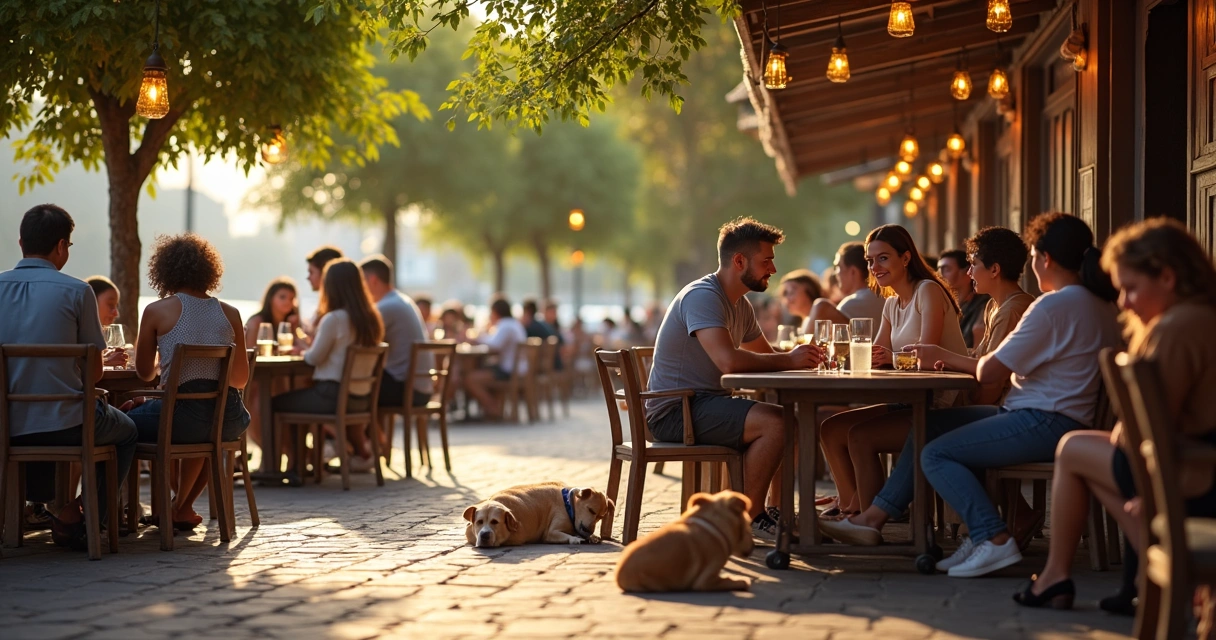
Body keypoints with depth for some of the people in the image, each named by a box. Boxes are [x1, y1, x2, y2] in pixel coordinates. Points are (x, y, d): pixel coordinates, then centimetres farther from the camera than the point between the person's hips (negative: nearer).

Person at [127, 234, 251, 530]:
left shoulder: (157, 311, 2)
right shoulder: (230, 313, 10)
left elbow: (144, 373, 12)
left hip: (182, 415, -4)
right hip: (228, 421, 4)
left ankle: (180, 505, 36)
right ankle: (182, 508, 40)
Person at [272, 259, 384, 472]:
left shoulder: (333, 319, -17)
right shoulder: (370, 318, 6)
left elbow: (314, 358, -10)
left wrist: (304, 350, 11)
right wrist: (313, 346, 22)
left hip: (333, 394, -8)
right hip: (361, 397, 8)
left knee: (277, 403, 7)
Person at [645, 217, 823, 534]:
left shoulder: (740, 305, 16)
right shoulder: (702, 296, -17)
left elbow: (767, 356, 22)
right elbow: (729, 361, -30)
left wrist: (802, 357, 0)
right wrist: (788, 360, -19)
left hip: (706, 404, 10)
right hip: (675, 411, -10)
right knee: (774, 421, -25)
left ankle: (779, 510, 10)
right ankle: (751, 516, -14)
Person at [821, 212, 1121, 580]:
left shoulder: (1053, 306, -18)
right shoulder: (1101, 305, 13)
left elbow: (988, 373, -16)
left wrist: (983, 360, 7)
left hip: (1043, 422, -11)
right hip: (1053, 419, 11)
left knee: (936, 453, -10)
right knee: (928, 426, 14)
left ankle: (995, 540, -17)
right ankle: (874, 519, 14)